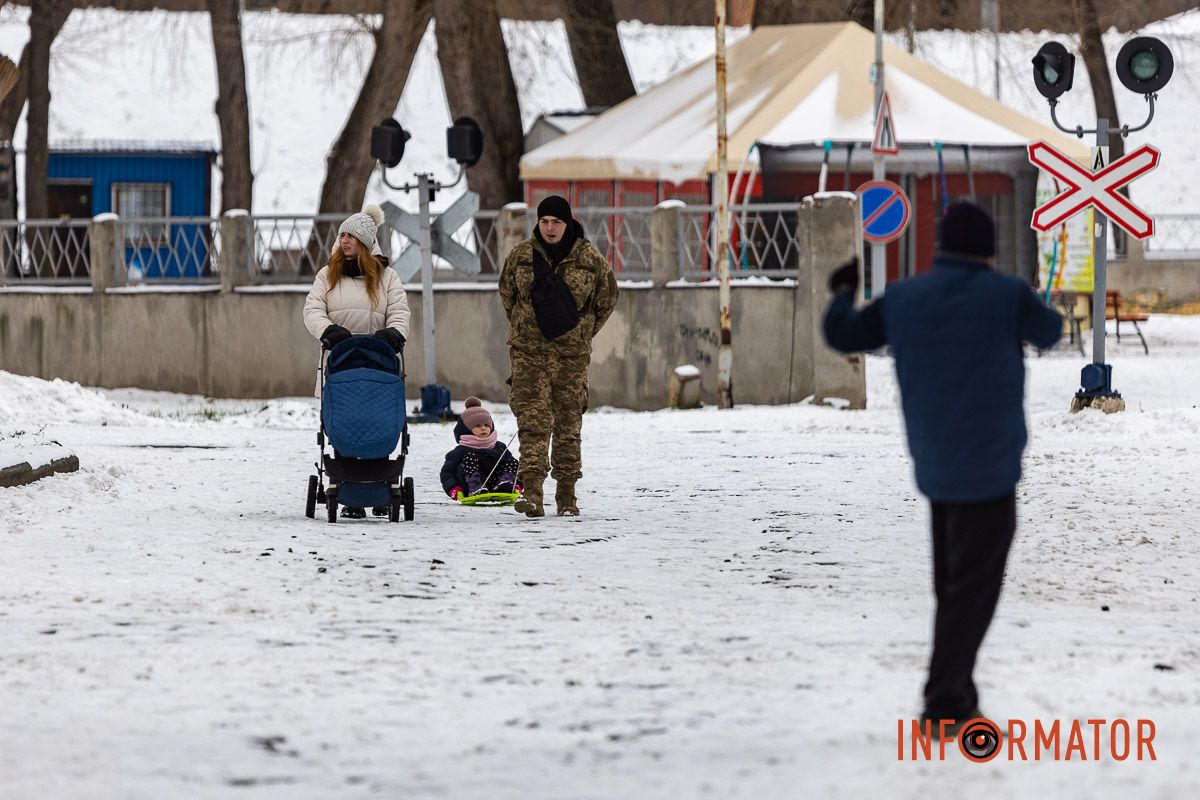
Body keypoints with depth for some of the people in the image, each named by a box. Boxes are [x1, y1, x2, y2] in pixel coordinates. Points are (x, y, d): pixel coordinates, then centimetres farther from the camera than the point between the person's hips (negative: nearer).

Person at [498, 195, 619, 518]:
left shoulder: (590, 259, -2)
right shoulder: (521, 255, 1)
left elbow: (607, 299, 13)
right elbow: (507, 294, 17)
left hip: (572, 353, 0)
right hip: (529, 351, 0)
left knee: (569, 424, 6)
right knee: (532, 421, -12)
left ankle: (566, 496, 16)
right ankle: (532, 493, -20)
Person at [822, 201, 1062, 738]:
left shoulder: (903, 298, 2)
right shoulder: (1007, 294, -10)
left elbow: (842, 336, 14)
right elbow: (1050, 332, 10)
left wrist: (842, 291, 34)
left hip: (934, 467, 5)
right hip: (989, 466, -5)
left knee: (954, 587, 17)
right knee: (973, 588, -4)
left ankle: (956, 700, 21)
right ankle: (945, 705, -9)